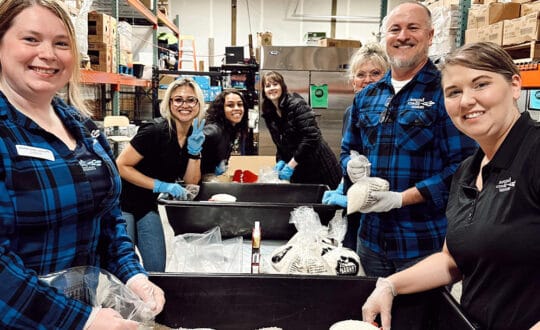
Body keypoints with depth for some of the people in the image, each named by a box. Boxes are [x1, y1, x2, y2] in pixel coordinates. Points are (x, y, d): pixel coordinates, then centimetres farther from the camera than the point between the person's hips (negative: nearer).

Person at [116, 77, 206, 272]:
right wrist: (161, 186, -25)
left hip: (149, 205, 6)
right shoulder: (155, 132, -21)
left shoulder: (194, 136, 0)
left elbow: (191, 182, -1)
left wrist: (194, 150, -14)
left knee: (157, 267, 7)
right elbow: (121, 165, -20)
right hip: (124, 202, -6)